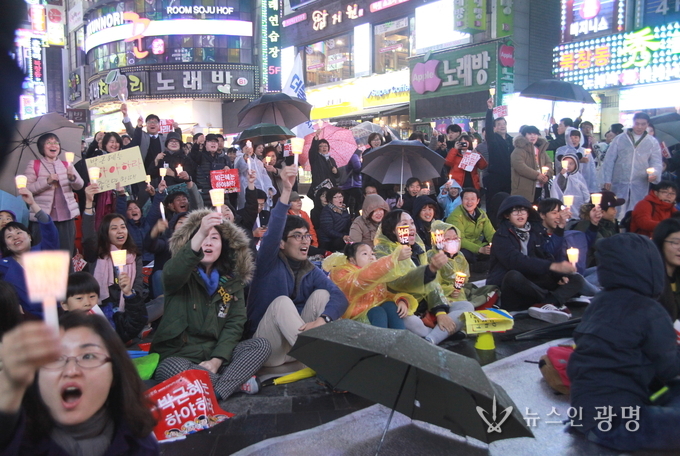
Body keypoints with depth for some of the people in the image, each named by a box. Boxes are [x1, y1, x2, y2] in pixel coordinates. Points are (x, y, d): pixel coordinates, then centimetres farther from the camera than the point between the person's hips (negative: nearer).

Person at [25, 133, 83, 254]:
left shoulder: (67, 165, 11)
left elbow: (79, 186, 1)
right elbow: (27, 189, -7)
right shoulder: (34, 165, 1)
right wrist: (47, 181, -18)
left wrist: (72, 177, -20)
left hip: (66, 216, 3)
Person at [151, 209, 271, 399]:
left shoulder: (232, 281, 7)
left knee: (262, 345, -17)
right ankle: (237, 380, -18)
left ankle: (216, 394, -30)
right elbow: (173, 274, -30)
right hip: (178, 355, -3)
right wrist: (200, 235, -47)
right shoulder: (179, 273, -4)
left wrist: (216, 360, -17)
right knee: (171, 369, -36)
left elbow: (235, 323, -1)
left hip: (215, 353, 4)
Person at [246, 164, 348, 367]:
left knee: (321, 294, -13)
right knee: (282, 302, -31)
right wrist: (286, 191, -40)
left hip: (298, 346, 4)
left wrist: (322, 321, -33)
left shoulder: (311, 271, 3)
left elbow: (339, 297, -12)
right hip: (265, 348, -4)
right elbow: (272, 233, -30)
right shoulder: (270, 264, -9)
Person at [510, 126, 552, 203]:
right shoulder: (519, 150, -6)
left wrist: (547, 175, -5)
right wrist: (536, 175, -20)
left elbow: (549, 163, 16)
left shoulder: (541, 149, 19)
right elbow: (519, 166, -20)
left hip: (540, 188, 8)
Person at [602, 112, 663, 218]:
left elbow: (656, 162, 5)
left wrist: (654, 173, -17)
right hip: (619, 184, -1)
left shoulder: (653, 143, 7)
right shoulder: (619, 139, 4)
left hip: (640, 186, 1)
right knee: (616, 213, 1)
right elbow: (609, 160, 3)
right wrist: (607, 180, -4)